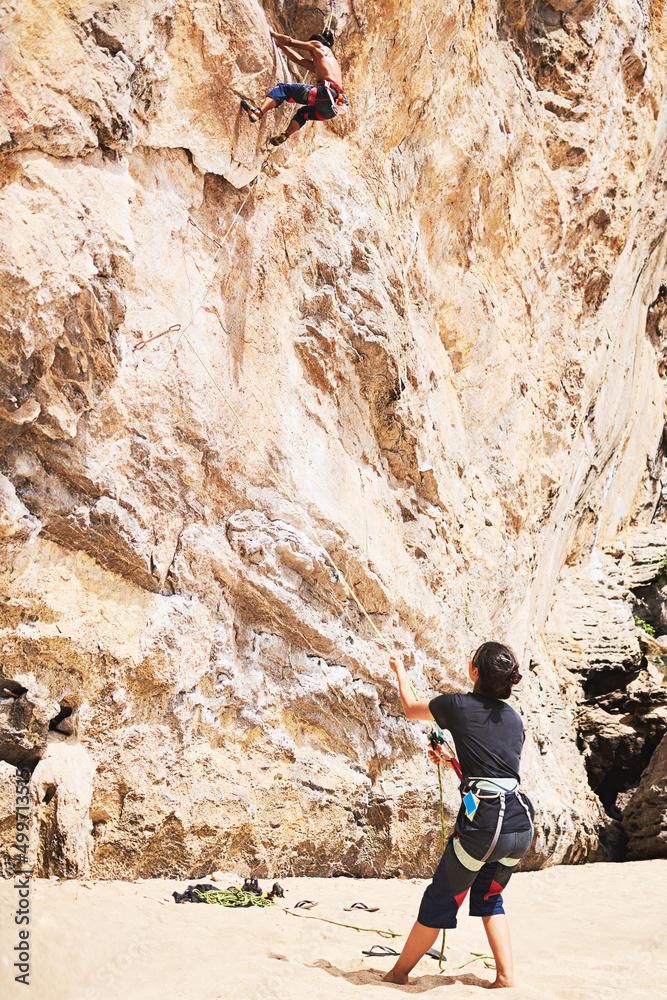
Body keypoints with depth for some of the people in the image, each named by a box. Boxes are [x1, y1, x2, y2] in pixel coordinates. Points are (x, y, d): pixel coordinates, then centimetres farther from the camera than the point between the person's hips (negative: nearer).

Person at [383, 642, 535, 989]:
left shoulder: (457, 705, -2)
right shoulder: (514, 719, 12)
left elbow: (411, 708, 19)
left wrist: (400, 671, 36)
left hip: (483, 824, -5)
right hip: (521, 824, 5)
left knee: (440, 898, 13)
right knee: (488, 895, 28)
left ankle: (399, 972, 28)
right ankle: (506, 976, 24)